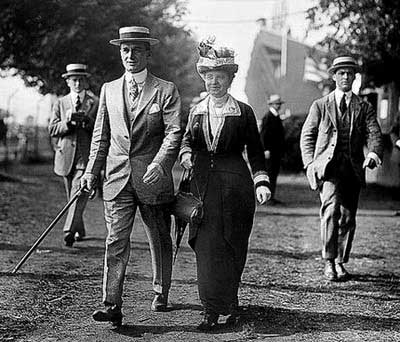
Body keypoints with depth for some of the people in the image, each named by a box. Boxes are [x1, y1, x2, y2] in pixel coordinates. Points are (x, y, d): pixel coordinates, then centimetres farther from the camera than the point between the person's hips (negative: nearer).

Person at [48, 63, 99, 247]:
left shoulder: (96, 103, 4)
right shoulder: (60, 103, 12)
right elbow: (52, 129, 3)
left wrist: (86, 120, -18)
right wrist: (68, 122, -14)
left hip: (86, 156, -4)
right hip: (66, 156, 4)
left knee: (79, 194, -16)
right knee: (72, 196, 13)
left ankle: (69, 231, -22)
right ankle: (79, 231, 27)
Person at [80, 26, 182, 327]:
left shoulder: (166, 90, 0)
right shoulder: (109, 90, 11)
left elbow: (174, 132, -9)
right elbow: (101, 135, 14)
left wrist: (160, 163, -24)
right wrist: (92, 170, 4)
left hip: (153, 178, -2)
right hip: (118, 178, 2)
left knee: (160, 242, 12)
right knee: (116, 241, -8)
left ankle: (161, 295, 30)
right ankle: (112, 306, -11)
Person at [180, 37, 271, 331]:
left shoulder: (243, 112, 1)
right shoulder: (197, 111, 10)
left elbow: (255, 151, 5)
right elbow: (187, 139, 18)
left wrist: (261, 182, -7)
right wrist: (186, 154, -5)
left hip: (234, 185, -2)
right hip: (203, 185, 2)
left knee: (231, 247, 2)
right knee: (207, 247, -2)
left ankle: (227, 304, 15)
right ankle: (213, 309, 4)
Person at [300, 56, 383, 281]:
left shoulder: (364, 108, 13)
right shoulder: (320, 106, 10)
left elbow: (374, 134, 1)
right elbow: (307, 136, 11)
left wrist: (374, 154, -21)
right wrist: (310, 164, -2)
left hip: (353, 169, 2)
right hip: (328, 167, -2)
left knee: (348, 218, 4)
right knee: (332, 209, -21)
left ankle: (340, 263, 20)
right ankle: (329, 262, -16)